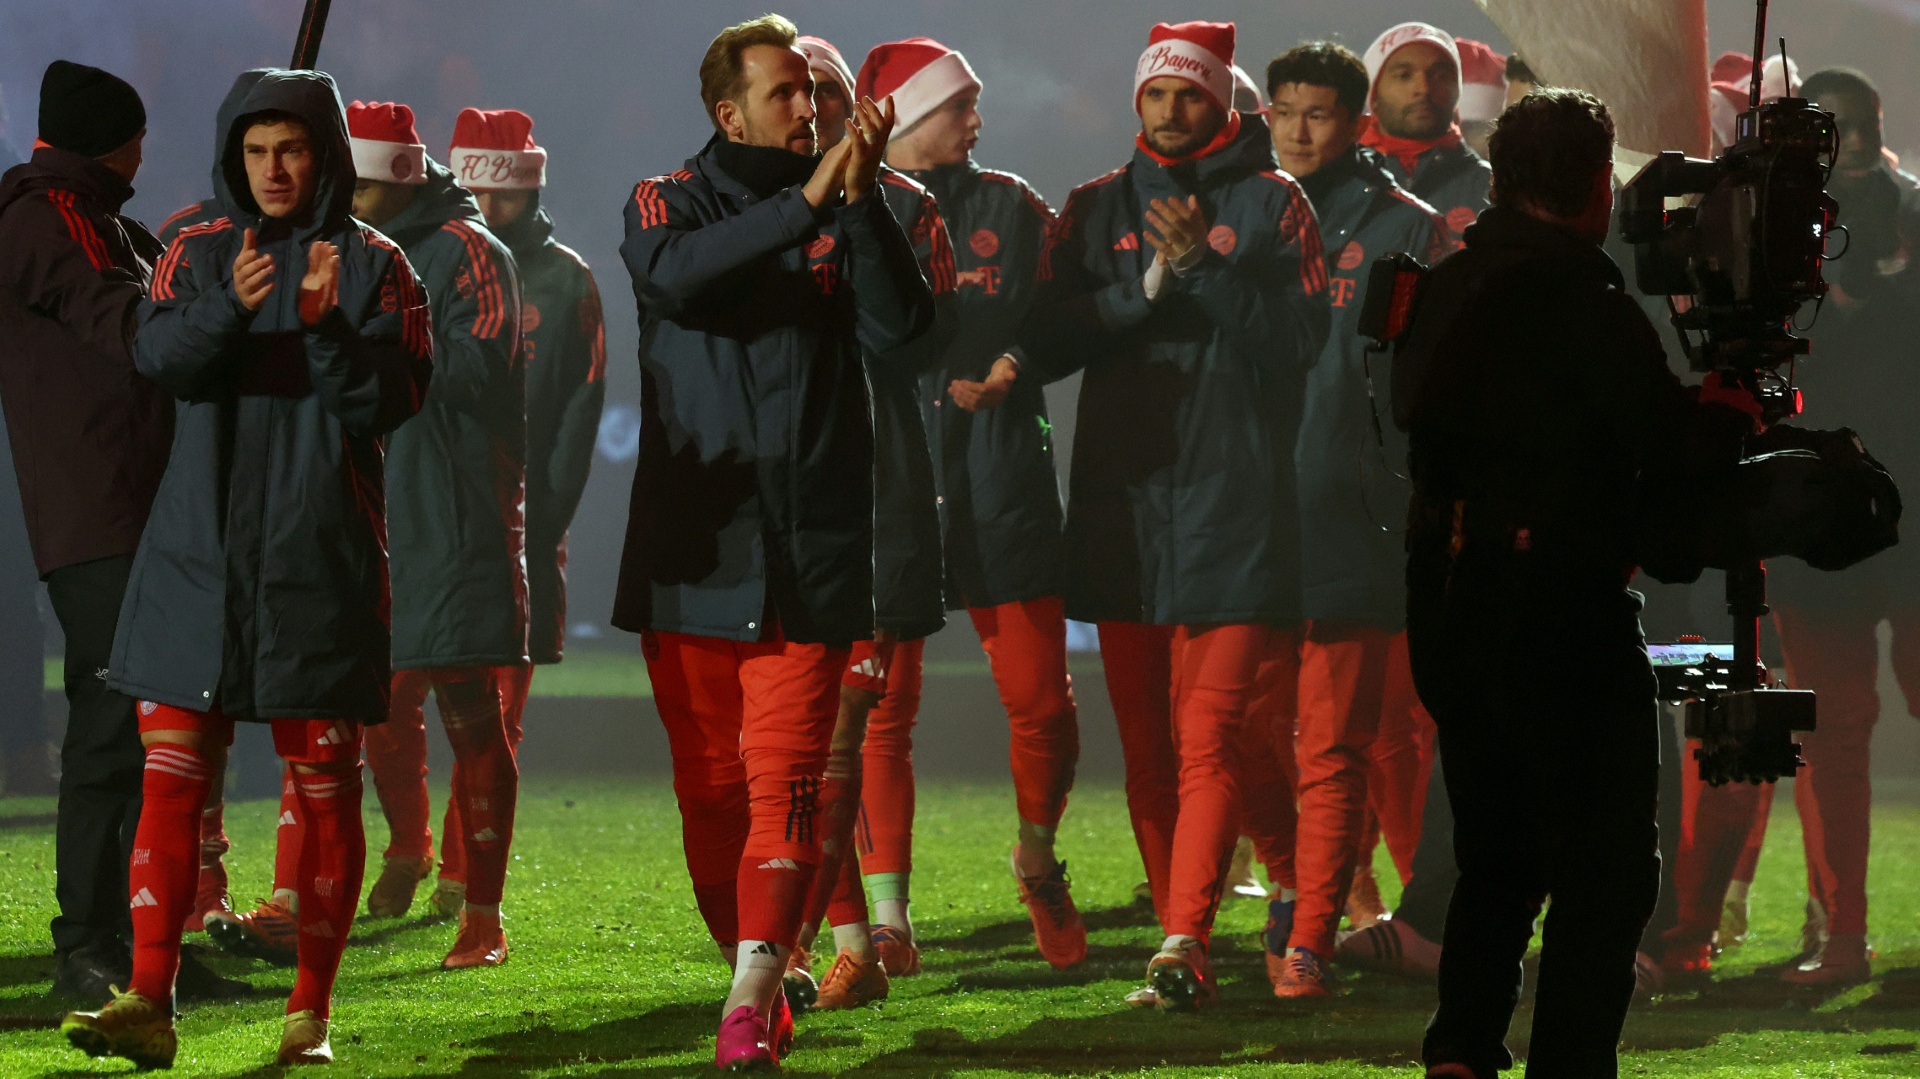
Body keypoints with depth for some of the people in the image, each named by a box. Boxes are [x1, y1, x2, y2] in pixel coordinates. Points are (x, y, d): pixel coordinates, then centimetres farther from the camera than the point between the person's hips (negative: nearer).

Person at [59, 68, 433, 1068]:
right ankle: (148, 1002, -9)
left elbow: (390, 401, -6)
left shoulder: (373, 266, 3)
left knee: (324, 783, 2)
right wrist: (231, 308, -27)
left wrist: (327, 328, -23)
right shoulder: (198, 255, 9)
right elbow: (160, 356, -8)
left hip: (320, 556, -2)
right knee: (170, 771, -6)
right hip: (198, 552, 2)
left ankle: (311, 1011, 10)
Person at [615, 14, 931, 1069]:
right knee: (709, 784, 6)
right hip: (690, 545, 1)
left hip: (810, 551, -1)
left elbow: (897, 326, -7)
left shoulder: (845, 215, 9)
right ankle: (755, 973, 22)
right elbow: (675, 274, -18)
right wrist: (805, 201, -23)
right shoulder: (669, 203, 6)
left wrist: (863, 201, -16)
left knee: (784, 777, -13)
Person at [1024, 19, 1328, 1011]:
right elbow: (1046, 341, 2)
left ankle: (1184, 942, -21)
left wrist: (1206, 267, -16)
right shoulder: (1096, 209, 13)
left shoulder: (1270, 202, 5)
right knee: (1144, 748, 7)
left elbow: (1301, 336, -6)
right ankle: (1183, 950, 16)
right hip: (1120, 505, 4)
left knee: (1207, 739, -13)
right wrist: (1147, 289, -11)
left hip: (1233, 504, -4)